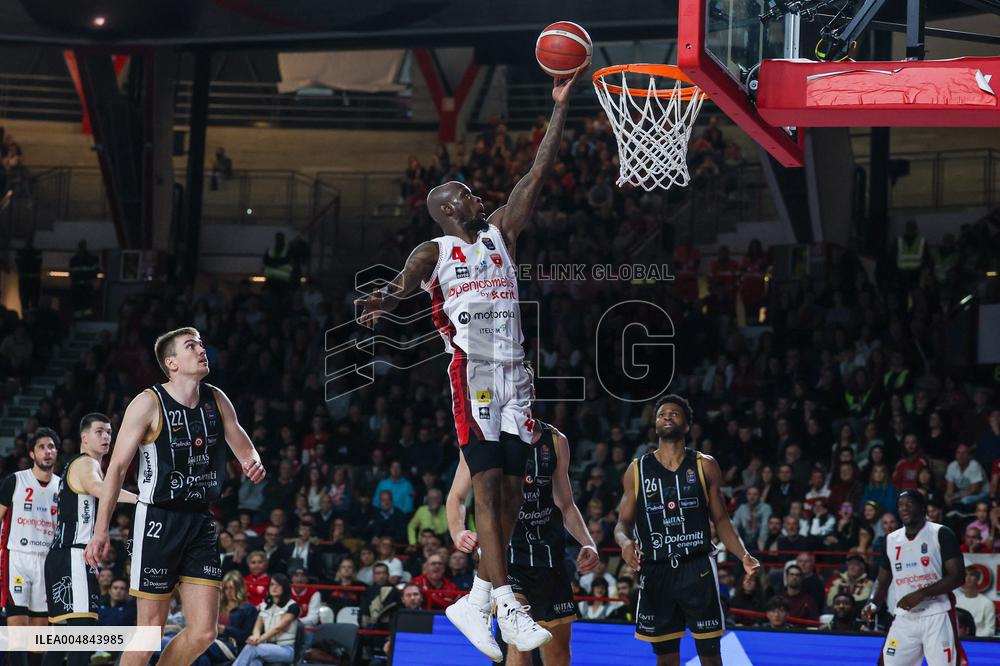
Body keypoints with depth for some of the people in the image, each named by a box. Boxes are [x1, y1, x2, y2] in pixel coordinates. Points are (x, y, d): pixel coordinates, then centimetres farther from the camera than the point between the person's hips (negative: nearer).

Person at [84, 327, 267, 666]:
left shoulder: (216, 400, 7)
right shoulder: (149, 403, -10)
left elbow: (243, 445, 20)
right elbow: (117, 467, -9)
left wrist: (253, 463, -6)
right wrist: (101, 530, -15)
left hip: (201, 523, 5)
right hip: (159, 521, -5)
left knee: (203, 633, -2)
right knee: (151, 629, -3)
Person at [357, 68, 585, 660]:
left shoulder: (500, 234, 20)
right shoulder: (435, 251, 7)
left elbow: (538, 176, 14)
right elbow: (404, 284, -10)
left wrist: (560, 109, 8)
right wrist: (384, 303, -35)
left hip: (516, 372, 6)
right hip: (473, 371, -6)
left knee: (512, 492, 2)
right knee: (489, 487, -14)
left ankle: (473, 604, 10)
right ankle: (508, 609, -23)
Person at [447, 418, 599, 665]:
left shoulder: (556, 441, 8)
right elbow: (457, 497, 0)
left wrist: (587, 543, 0)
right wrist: (458, 533, -20)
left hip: (548, 552, 4)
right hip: (504, 550, -4)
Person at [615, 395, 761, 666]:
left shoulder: (704, 466, 5)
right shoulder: (637, 470, 7)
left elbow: (721, 520, 8)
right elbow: (623, 523, 8)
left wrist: (744, 556, -8)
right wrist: (624, 542, -16)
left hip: (697, 569, -1)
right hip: (655, 571, 1)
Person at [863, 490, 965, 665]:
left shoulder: (941, 534, -4)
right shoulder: (891, 540, 12)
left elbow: (958, 576, -11)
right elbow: (883, 580, 20)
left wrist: (921, 594, -19)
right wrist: (873, 603, -1)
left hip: (936, 617, -5)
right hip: (904, 618, 5)